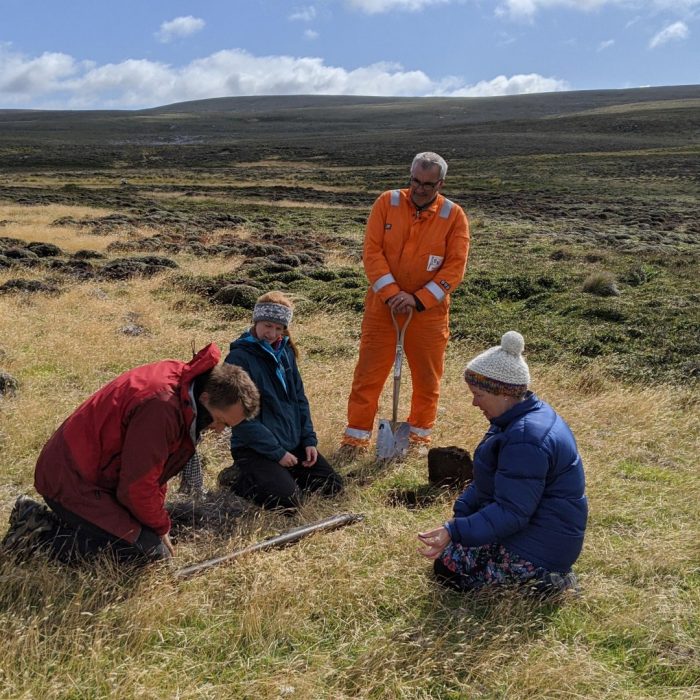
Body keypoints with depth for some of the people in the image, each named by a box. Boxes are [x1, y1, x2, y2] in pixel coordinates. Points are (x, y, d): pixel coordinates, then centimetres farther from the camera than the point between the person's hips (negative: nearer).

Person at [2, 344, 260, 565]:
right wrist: (160, 528, -4)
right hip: (73, 481, -10)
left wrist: (158, 524, 11)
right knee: (150, 550, -15)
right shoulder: (161, 407, -31)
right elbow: (138, 484, -23)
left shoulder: (183, 378, 0)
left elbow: (152, 467, 13)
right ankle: (40, 534, -6)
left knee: (153, 538, 12)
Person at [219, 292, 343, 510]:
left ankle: (281, 475, 18)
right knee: (288, 500, -23)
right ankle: (237, 478, 2)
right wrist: (277, 452, -17)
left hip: (294, 443, 7)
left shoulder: (285, 351, 7)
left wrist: (309, 439, 3)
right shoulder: (239, 358, -16)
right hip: (256, 449, -7)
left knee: (332, 484, 2)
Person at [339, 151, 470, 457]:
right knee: (368, 374, 2)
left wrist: (418, 299, -17)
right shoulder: (387, 203, -3)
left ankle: (419, 437, 29)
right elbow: (372, 251, -7)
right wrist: (392, 293, -17)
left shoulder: (454, 216, -4)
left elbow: (455, 266, -8)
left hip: (429, 311, 0)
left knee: (427, 378, 11)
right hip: (383, 306, 0)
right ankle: (356, 438, 13)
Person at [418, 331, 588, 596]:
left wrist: (454, 532, -33)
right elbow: (489, 482, 12)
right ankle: (541, 574, 13)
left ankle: (540, 581, -6)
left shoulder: (526, 439, -29)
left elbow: (511, 514, -29)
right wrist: (460, 514, 4)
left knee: (447, 566, -4)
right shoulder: (527, 415, 5)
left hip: (541, 549, -11)